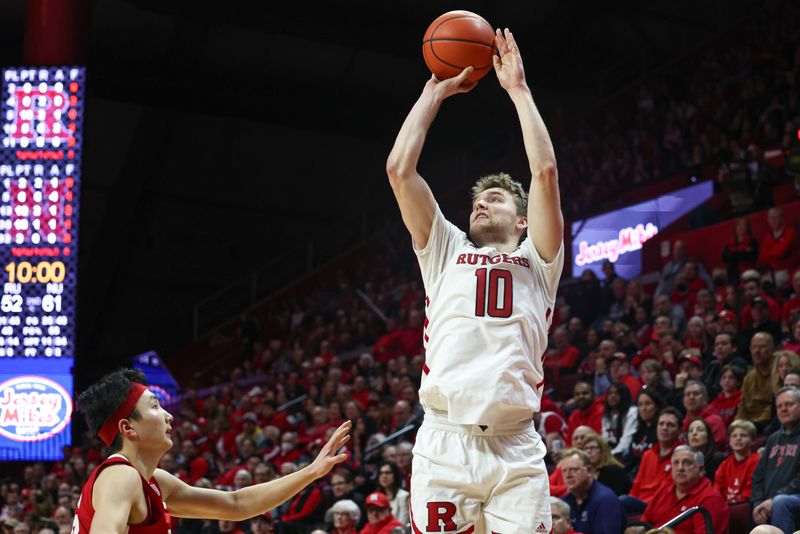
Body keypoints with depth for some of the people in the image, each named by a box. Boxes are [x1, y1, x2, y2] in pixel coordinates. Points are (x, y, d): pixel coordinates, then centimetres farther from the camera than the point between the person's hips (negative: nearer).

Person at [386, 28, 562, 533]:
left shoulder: (537, 261, 18)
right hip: (442, 441, 1)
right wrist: (437, 90, 21)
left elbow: (545, 171, 5)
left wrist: (519, 88, 12)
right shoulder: (446, 252, 22)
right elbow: (400, 168, 14)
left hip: (515, 450, -1)